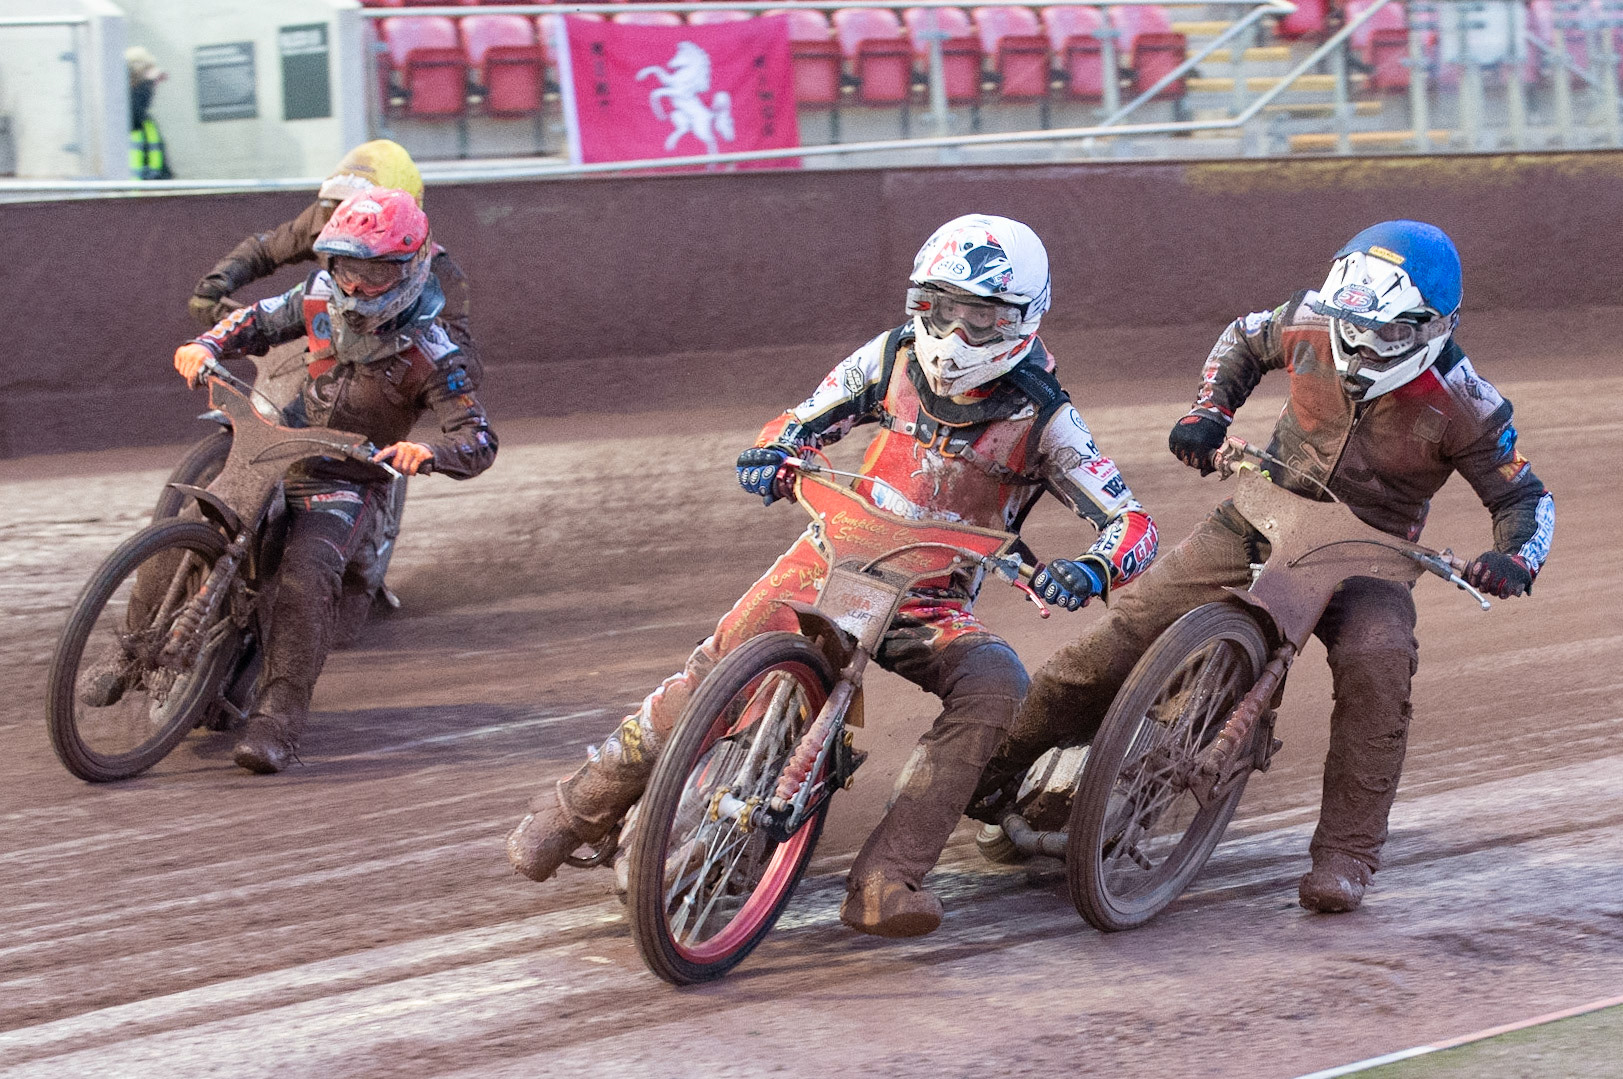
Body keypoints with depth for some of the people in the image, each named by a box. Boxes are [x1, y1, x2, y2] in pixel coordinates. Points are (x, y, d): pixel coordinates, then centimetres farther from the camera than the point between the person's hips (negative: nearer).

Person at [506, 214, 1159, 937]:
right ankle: (582, 805, -7)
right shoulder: (896, 356, -3)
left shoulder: (1041, 417, -11)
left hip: (933, 602, -1)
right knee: (726, 661, -24)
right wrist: (770, 456, -15)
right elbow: (804, 422, 9)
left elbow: (1130, 519, -14)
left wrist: (1091, 570, -37)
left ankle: (883, 882, -35)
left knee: (996, 687, -31)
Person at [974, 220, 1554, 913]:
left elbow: (1525, 496, -6)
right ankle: (989, 768, 5)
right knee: (1122, 633, -8)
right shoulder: (1312, 324, -8)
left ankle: (1345, 854, -24)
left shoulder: (1466, 409, -16)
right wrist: (1207, 411, 0)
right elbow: (1246, 338, 15)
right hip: (1260, 520, 3)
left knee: (1376, 666, -34)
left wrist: (1515, 558, -27)